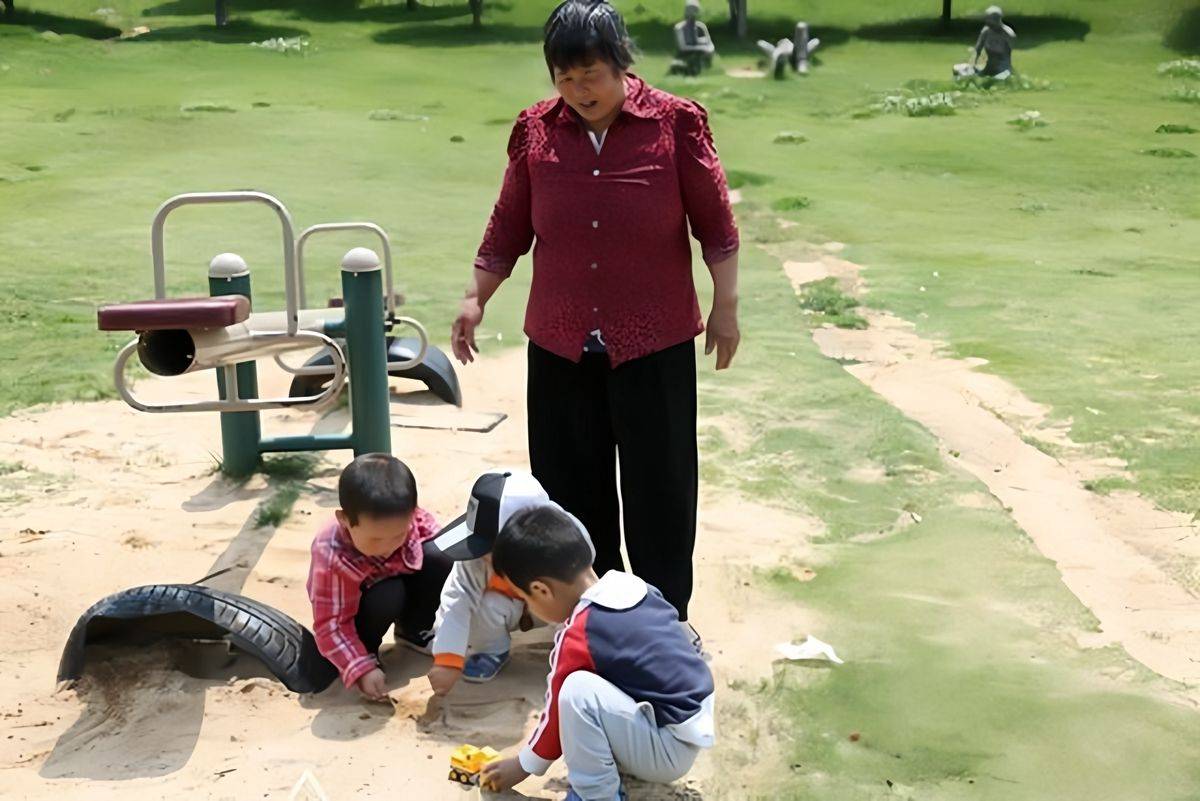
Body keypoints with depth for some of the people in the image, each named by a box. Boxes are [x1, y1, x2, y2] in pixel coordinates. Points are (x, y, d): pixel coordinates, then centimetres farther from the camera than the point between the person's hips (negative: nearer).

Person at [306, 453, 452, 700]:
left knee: (439, 557, -21)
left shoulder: (410, 519, -29)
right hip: (354, 606, -4)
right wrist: (361, 670, -38)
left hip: (402, 580, 5)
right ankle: (365, 651, -4)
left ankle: (413, 630, 4)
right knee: (387, 596, -36)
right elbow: (331, 625, -31)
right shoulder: (332, 557, -38)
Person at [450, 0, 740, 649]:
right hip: (560, 345, 3)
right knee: (572, 485, 11)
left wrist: (725, 307, 0)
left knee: (659, 485, 6)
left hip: (655, 343, -2)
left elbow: (715, 222, -1)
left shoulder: (675, 124, -7)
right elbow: (509, 226, 8)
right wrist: (475, 298, 6)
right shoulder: (537, 131, 0)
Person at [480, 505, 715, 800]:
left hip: (668, 750, -9)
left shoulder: (577, 638, -19)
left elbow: (558, 711, -6)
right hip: (694, 727, 9)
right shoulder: (635, 587, 2)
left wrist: (524, 765, 12)